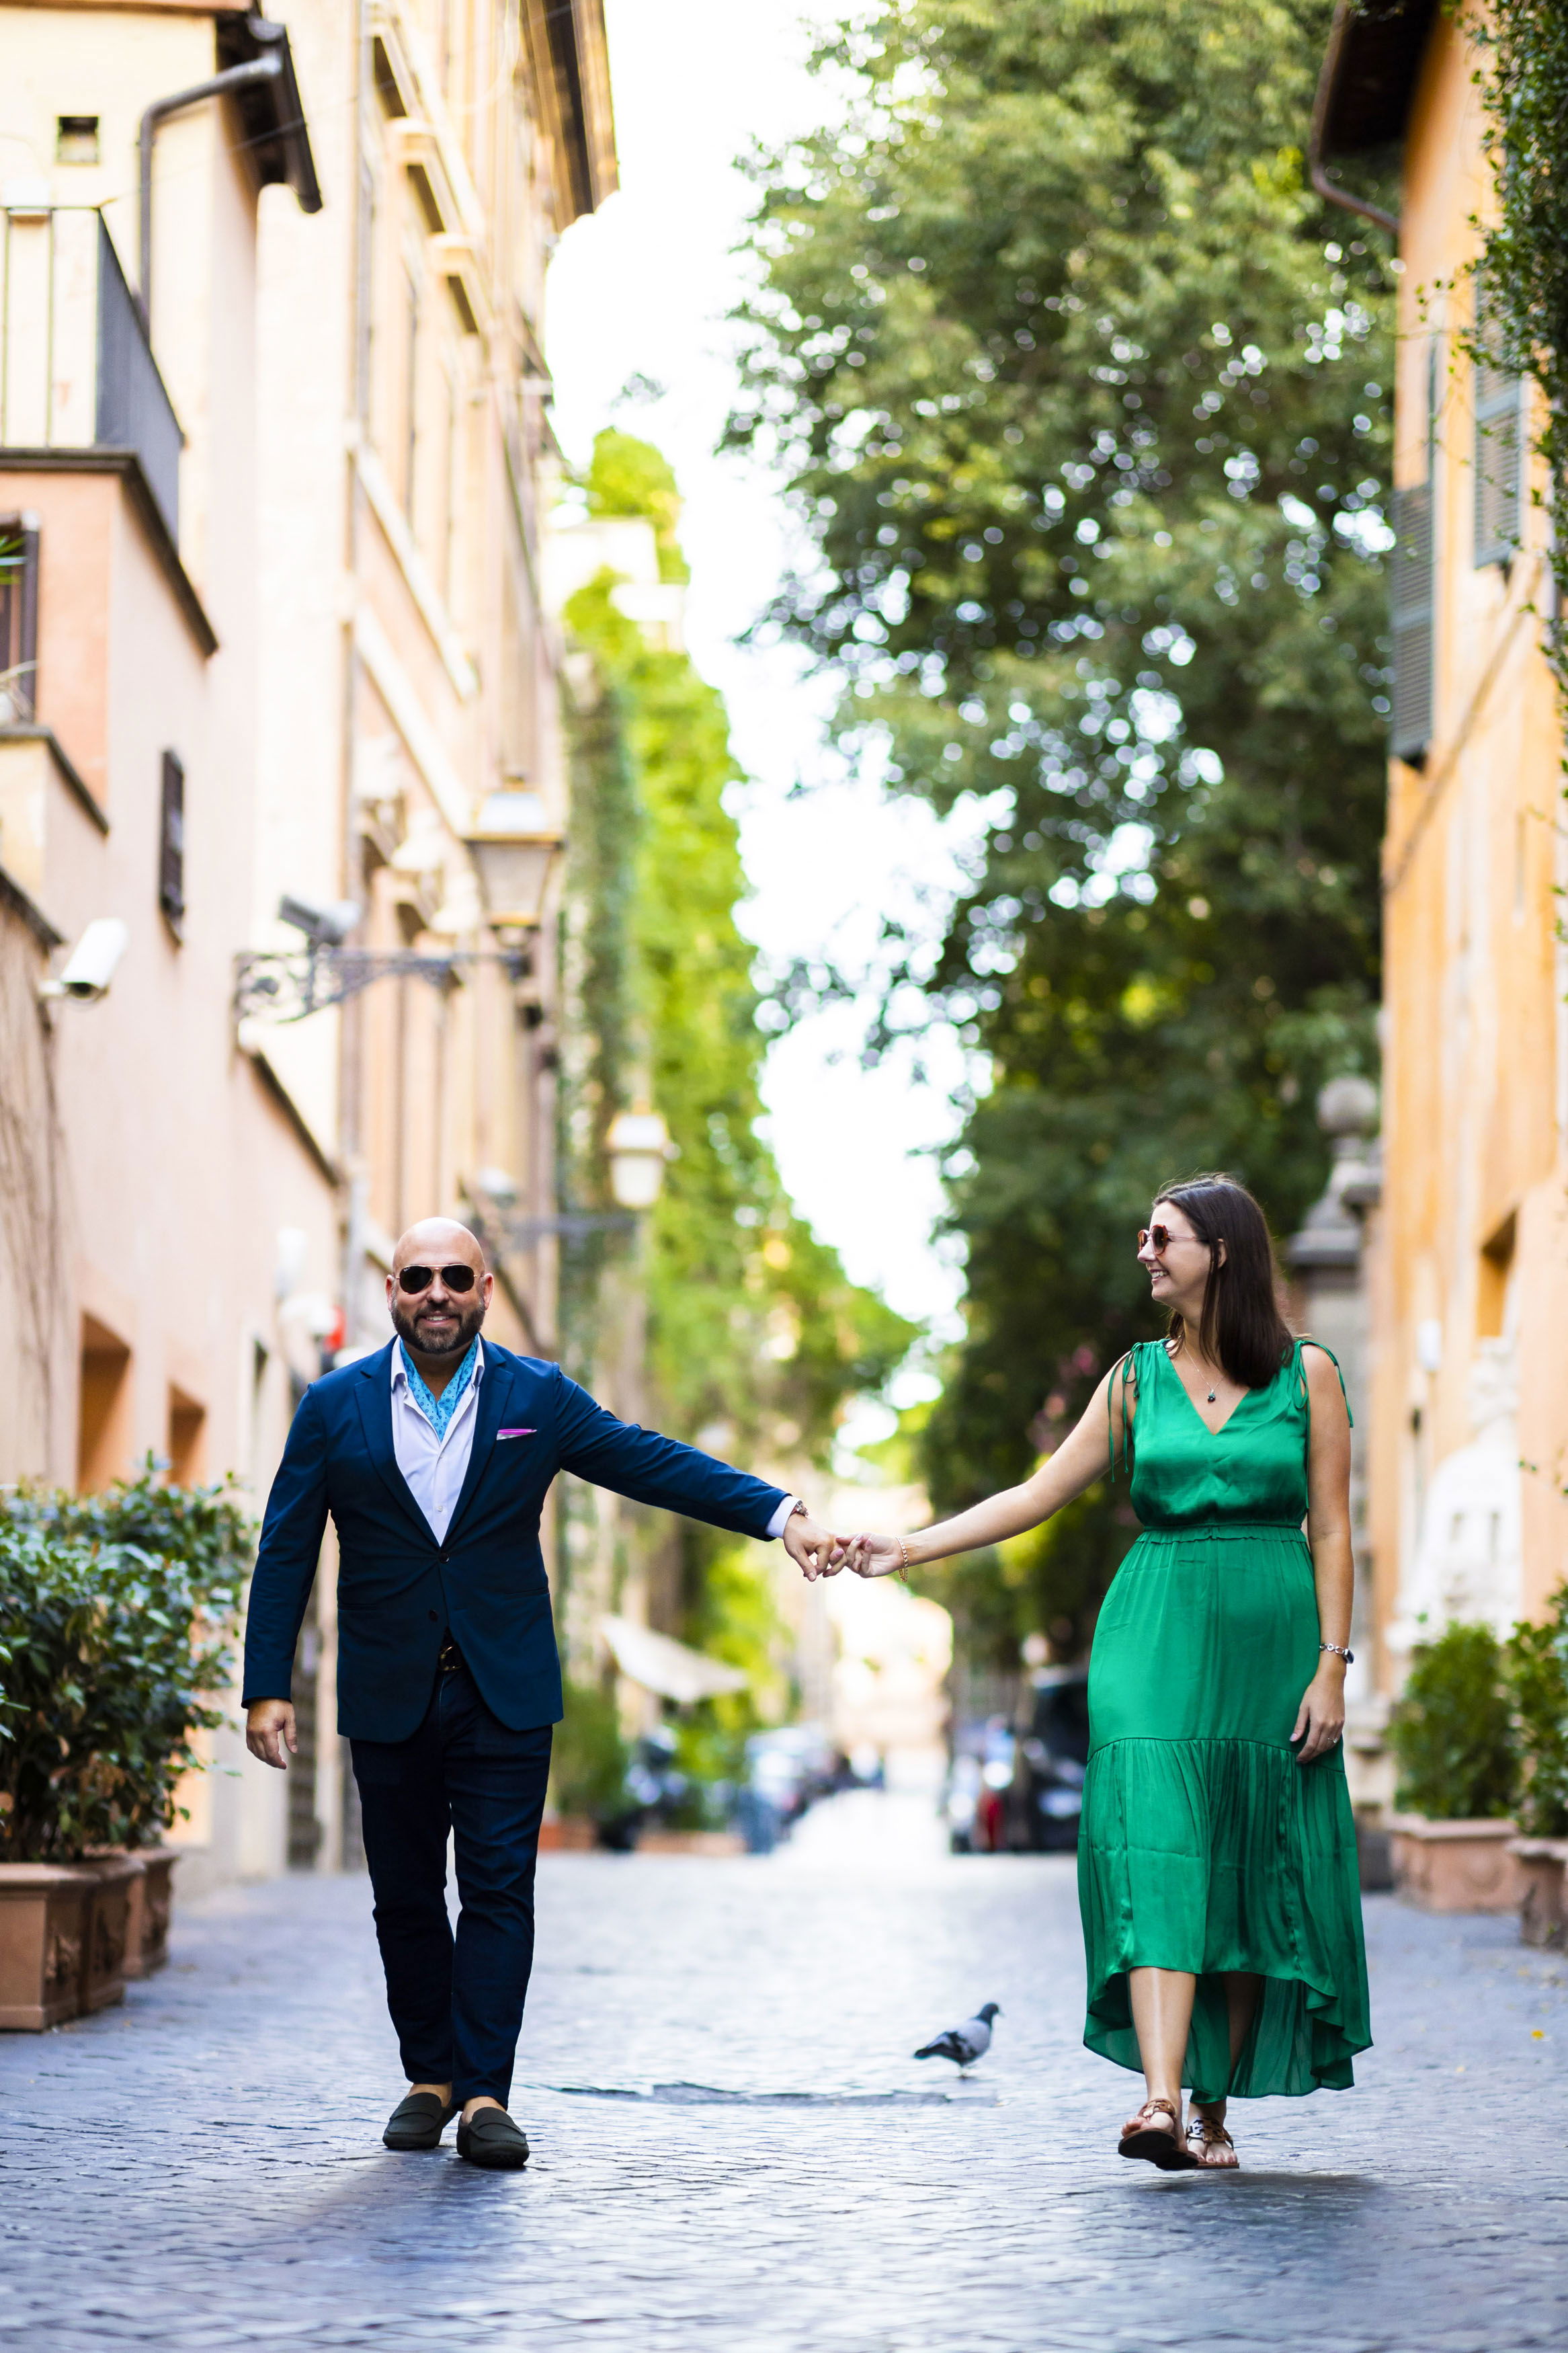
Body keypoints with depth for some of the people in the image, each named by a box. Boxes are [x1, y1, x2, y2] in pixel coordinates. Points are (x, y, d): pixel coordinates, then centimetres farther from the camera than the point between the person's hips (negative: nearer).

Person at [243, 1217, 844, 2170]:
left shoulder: (538, 1398, 3)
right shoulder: (335, 1407, 2)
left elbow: (658, 1465, 0)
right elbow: (286, 1555, 3)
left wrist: (783, 1516, -10)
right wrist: (267, 1688, -4)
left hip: (505, 1691, -1)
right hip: (388, 1694, 1)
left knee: (499, 1888, -7)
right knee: (406, 1898, 7)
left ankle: (486, 2092, -7)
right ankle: (431, 2079, 20)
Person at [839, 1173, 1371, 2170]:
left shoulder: (1306, 1373, 3)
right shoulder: (1139, 1377, 9)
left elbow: (1332, 1532, 1)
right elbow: (1039, 1494, 10)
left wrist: (1331, 1667, -7)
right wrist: (909, 1548, 2)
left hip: (1272, 1639, -1)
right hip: (1158, 1636, 1)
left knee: (1251, 1874, 0)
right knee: (1155, 1856, -15)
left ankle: (1215, 2107, 10)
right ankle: (1160, 2100, -25)